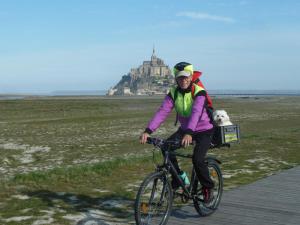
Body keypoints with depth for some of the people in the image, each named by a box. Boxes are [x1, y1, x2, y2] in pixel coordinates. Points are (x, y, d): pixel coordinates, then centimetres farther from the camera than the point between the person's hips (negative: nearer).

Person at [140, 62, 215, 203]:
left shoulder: (199, 92, -22)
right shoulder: (173, 93, -9)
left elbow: (196, 113, -38)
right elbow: (162, 112, -21)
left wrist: (189, 133, -55)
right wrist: (148, 131, -35)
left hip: (204, 130, -5)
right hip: (185, 129, 5)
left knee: (197, 159, -23)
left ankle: (208, 187, 4)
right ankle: (180, 177, 0)